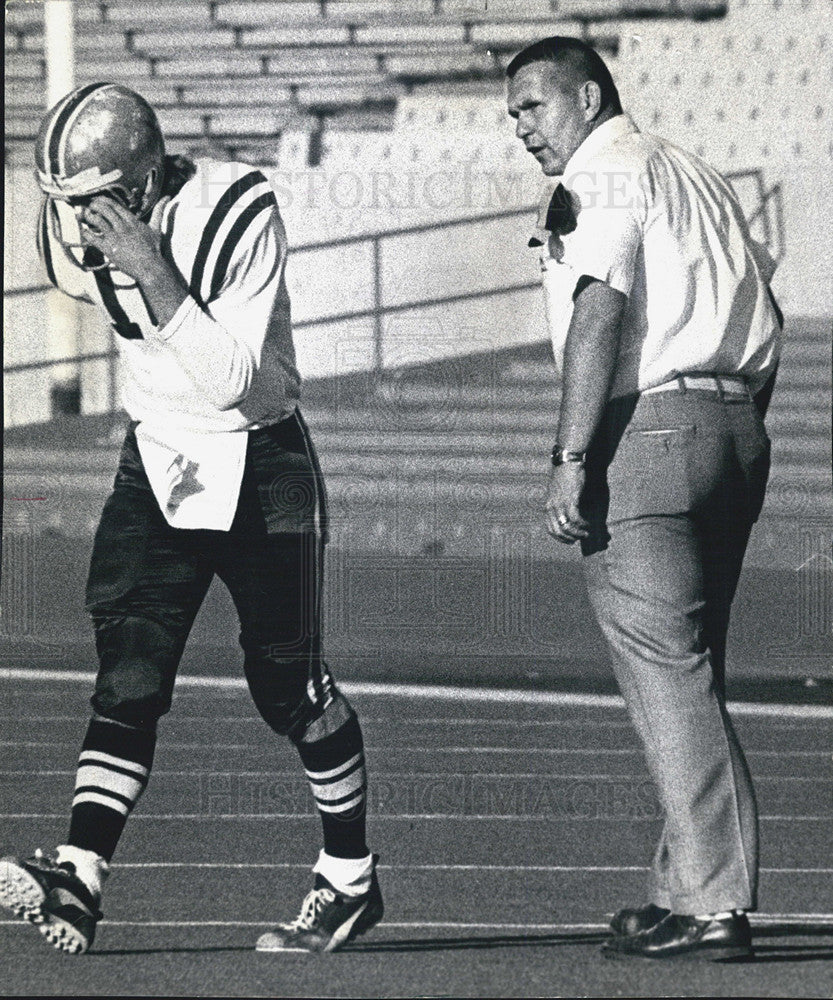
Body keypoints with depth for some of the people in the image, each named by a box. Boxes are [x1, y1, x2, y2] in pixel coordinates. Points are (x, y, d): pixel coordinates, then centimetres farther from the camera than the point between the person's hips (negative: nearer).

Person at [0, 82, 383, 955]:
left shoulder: (237, 217, -23)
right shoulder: (75, 229, -8)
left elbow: (231, 381, -28)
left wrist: (152, 271, -34)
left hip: (259, 464, -4)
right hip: (156, 458, 4)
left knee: (287, 684, 1)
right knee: (128, 675, -11)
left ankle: (351, 880, 19)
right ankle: (78, 880, -22)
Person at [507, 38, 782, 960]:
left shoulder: (596, 178, -3)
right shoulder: (697, 177, 23)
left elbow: (602, 308, -17)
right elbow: (761, 322, 20)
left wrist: (571, 457, -21)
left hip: (645, 428, -9)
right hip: (735, 431, 9)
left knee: (665, 674, -8)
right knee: (688, 674, 14)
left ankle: (712, 906, -12)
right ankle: (688, 885, 16)